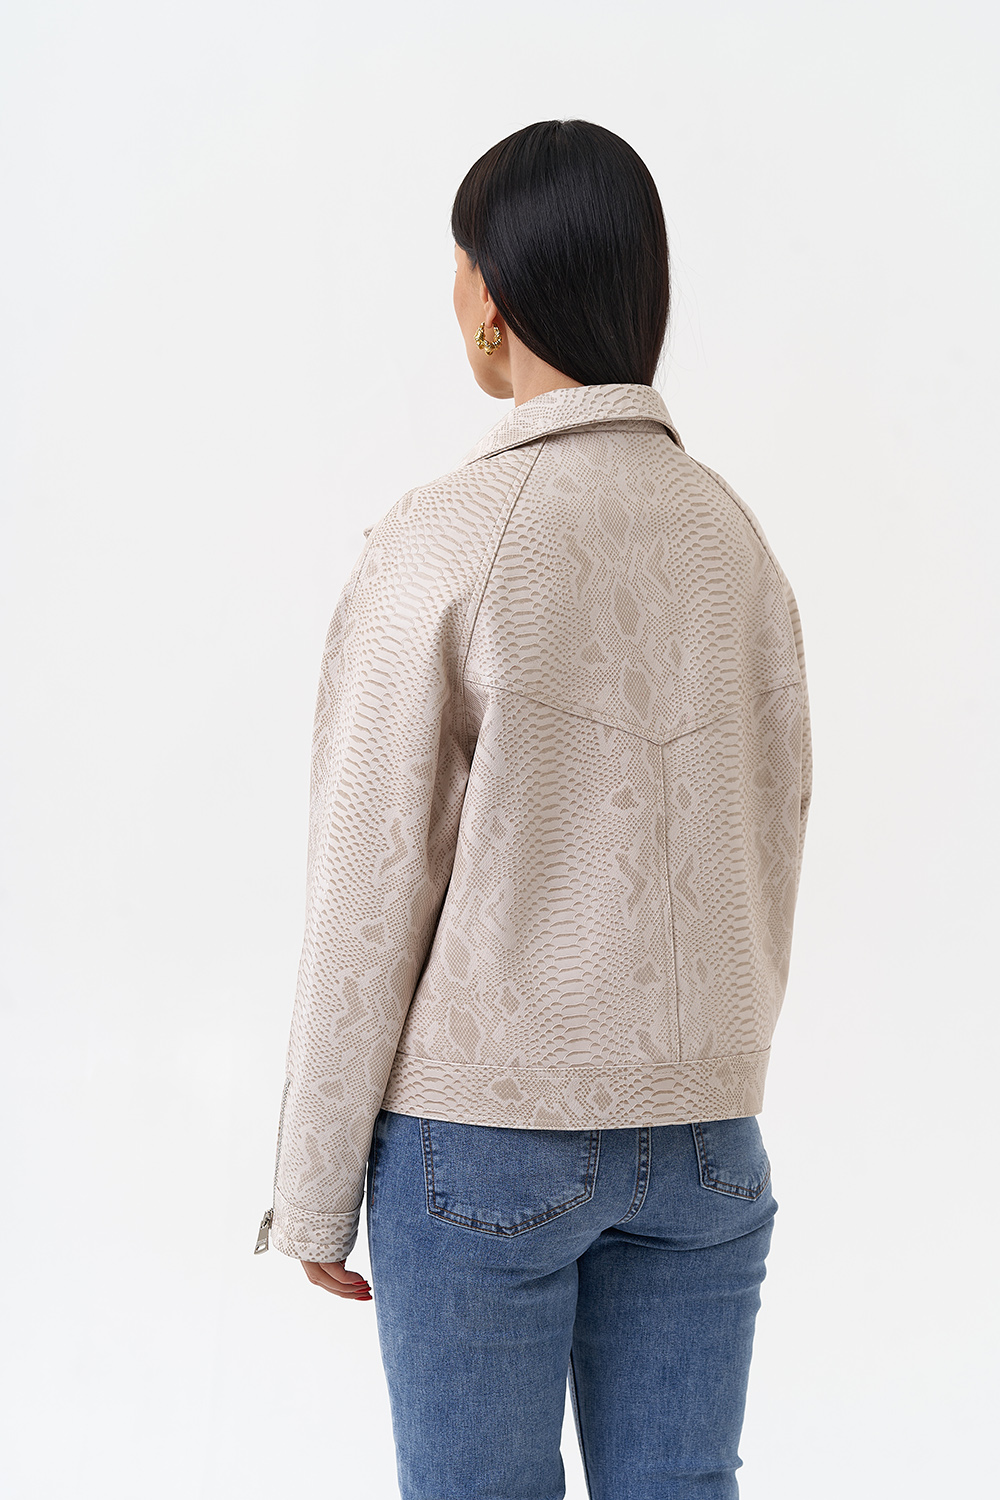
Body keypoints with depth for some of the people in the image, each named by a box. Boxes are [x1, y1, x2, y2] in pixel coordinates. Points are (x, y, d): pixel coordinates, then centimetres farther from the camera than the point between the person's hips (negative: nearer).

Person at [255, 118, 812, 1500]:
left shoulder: (439, 548, -12)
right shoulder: (737, 541, 3)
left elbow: (372, 891, -11)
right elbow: (773, 853, 8)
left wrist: (316, 1187, -1)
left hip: (481, 1135, -4)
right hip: (701, 1137, 4)